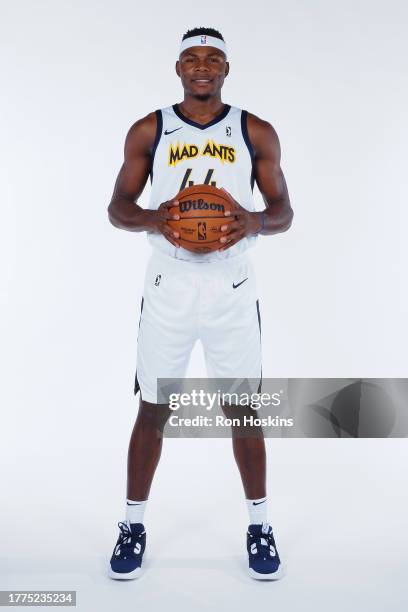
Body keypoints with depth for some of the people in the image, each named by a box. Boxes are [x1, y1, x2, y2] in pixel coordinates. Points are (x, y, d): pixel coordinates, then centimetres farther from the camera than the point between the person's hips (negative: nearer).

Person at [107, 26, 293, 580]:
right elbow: (117, 208, 5)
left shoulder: (257, 133, 4)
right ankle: (134, 524, 24)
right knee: (153, 409, 6)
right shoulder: (148, 131, 4)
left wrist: (254, 221, -18)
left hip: (232, 289, 0)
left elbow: (284, 212, 5)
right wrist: (152, 218, -18)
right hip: (168, 288, 0)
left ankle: (259, 525, 24)